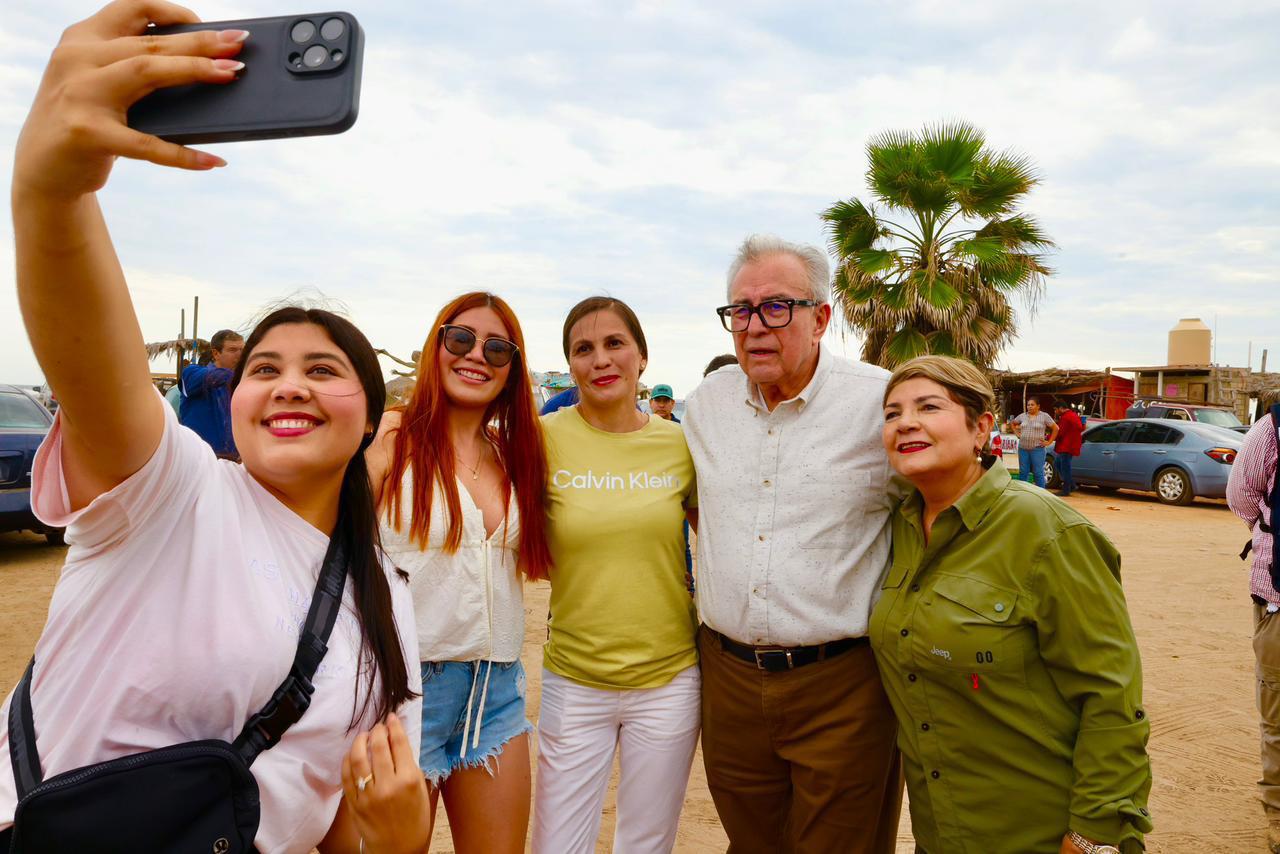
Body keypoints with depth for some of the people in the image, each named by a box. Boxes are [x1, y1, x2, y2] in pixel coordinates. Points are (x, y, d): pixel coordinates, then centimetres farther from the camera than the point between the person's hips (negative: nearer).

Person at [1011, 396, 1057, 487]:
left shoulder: (1044, 416, -2)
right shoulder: (1023, 416, 9)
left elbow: (1055, 428, -1)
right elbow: (1012, 423, 24)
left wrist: (1049, 442, -4)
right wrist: (1017, 433, 11)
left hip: (1037, 449, -4)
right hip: (1023, 448, 4)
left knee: (1038, 473, 0)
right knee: (1023, 472, 9)